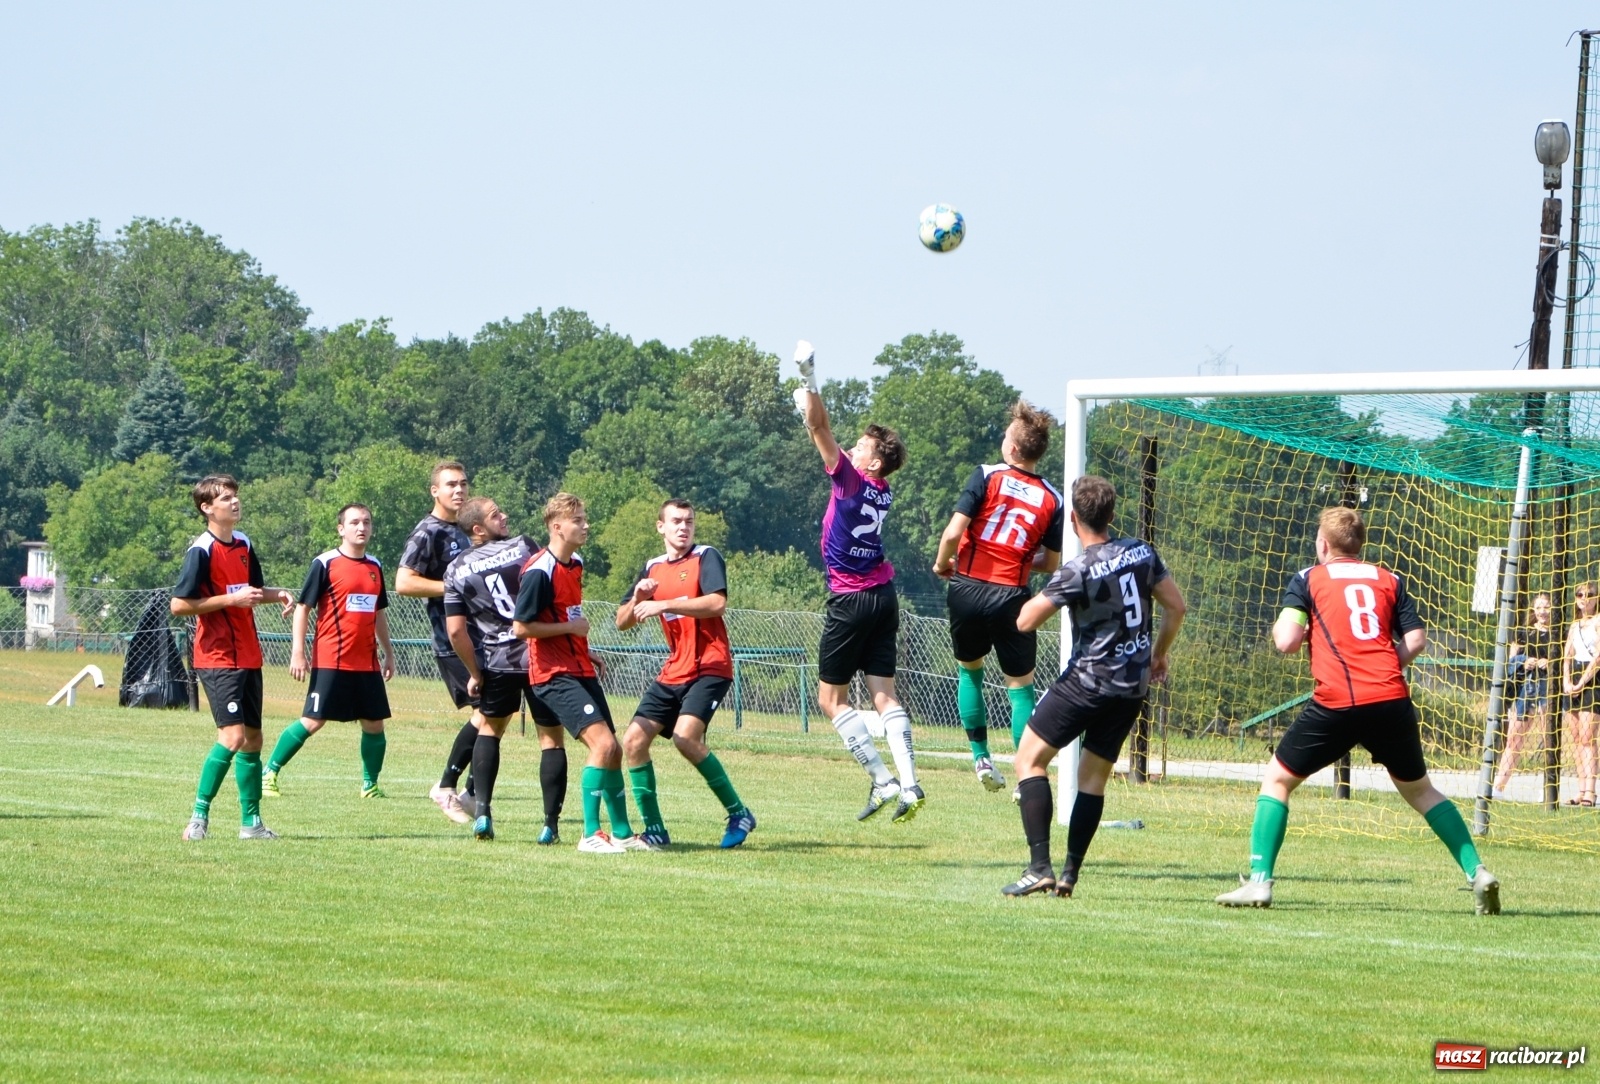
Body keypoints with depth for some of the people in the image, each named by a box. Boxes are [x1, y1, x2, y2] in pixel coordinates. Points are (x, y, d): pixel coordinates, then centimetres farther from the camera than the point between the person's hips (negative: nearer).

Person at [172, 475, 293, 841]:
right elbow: (179, 605, -16)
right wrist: (231, 599, -19)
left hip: (248, 656, 8)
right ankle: (200, 814, -9)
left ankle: (251, 821, 16)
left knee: (253, 737, 10)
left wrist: (276, 594, 6)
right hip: (217, 658, -8)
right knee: (233, 735, -17)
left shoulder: (244, 544, 12)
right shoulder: (201, 551, -12)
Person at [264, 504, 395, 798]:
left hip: (367, 662, 6)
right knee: (312, 721, -7)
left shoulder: (375, 567, 13)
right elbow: (303, 607, -5)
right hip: (331, 660, -6)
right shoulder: (325, 564, -5)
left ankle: (370, 783, 16)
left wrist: (388, 652, 22)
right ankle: (270, 772, 4)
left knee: (374, 724, 3)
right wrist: (297, 652, -11)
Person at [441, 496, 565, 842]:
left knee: (489, 728, 24)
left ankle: (483, 812, 9)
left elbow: (456, 631, -3)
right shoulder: (523, 547, -5)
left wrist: (475, 673, 9)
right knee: (551, 737, 7)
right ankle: (551, 823, 1)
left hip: (496, 663, 3)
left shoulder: (456, 571, 3)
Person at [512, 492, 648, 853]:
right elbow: (521, 626, -19)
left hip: (581, 670, 9)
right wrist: (570, 628, -15)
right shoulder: (539, 572, -18)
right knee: (603, 742, -20)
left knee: (613, 750, 10)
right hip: (554, 675, -9)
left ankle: (622, 833, 20)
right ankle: (591, 835, -14)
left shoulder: (575, 564, 12)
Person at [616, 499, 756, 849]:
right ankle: (654, 829, 5)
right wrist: (638, 598, -8)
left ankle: (738, 813, -13)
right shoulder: (652, 569, 13)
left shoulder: (706, 557, -4)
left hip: (709, 667, -7)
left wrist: (664, 604, -24)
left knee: (686, 736, -26)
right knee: (633, 741, -3)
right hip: (673, 672, 7)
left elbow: (717, 602, -21)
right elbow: (622, 622, 13)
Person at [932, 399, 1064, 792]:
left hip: (967, 589, 0)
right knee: (1020, 684, 8)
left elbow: (953, 532, -13)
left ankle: (981, 757, 20)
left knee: (969, 669, 23)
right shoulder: (1052, 500, 0)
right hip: (1011, 597, 0)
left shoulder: (987, 476, -7)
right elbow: (1051, 564, 5)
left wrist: (941, 564, 6)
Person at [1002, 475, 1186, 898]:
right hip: (1134, 684, 7)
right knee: (1094, 775, 14)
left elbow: (1025, 621, -14)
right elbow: (1175, 605, 11)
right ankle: (1069, 874, 10)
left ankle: (1040, 867, -12)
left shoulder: (1077, 571, -16)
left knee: (1030, 759, 0)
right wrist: (1159, 653, 25)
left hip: (1088, 681, -7)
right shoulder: (1142, 552, 2)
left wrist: (1041, 597, 8)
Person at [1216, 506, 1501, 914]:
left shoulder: (1309, 579, 9)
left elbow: (1286, 641, -2)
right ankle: (1477, 873, 10)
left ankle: (1259, 881, 1)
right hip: (1391, 698, 3)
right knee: (1418, 789, 20)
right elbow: (1416, 640, 9)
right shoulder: (1388, 580, 17)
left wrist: (1279, 629, 20)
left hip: (1336, 701, -3)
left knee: (1277, 780, 12)